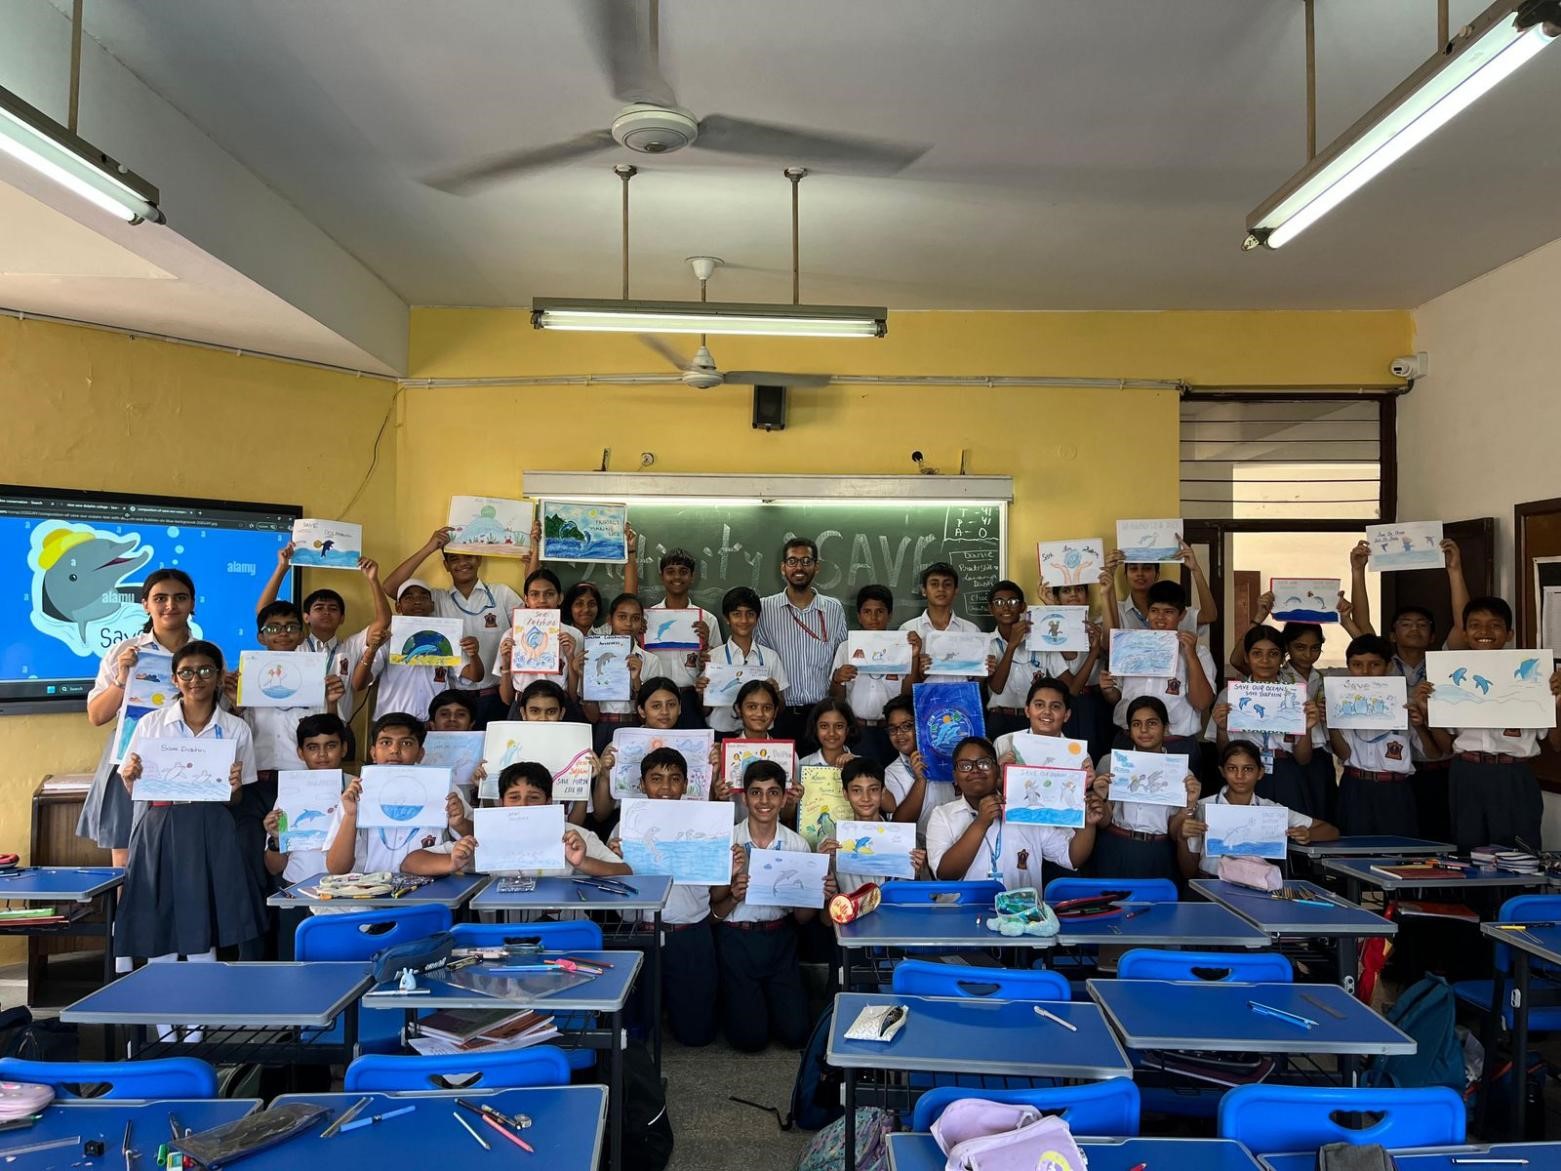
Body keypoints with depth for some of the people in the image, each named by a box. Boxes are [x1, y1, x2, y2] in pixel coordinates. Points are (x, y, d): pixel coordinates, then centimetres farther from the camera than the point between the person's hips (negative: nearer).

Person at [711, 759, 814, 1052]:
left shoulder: (798, 844, -3)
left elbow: (803, 917, 2)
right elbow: (715, 913, -5)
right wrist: (733, 894, -26)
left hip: (780, 940, 2)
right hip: (737, 940, -2)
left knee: (794, 1034, 0)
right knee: (750, 1038, -4)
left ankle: (769, 998, 30)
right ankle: (734, 1002, 28)